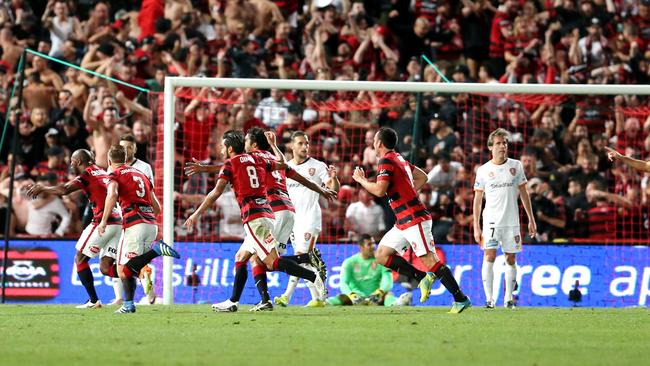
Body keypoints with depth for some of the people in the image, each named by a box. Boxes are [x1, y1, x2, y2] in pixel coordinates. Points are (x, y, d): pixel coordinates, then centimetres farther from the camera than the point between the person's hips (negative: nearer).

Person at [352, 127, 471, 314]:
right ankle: (424, 278, 4)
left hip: (414, 219, -10)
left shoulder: (386, 161, -11)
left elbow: (380, 190, -22)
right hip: (404, 221, 10)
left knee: (429, 259, -12)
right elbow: (423, 177, 27)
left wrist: (361, 180, -6)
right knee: (382, 255, 8)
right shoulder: (399, 159, 18)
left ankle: (461, 299, -13)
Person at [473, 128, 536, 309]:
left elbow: (523, 193, 11)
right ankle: (489, 298, -12)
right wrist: (476, 226, 1)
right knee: (489, 256, -13)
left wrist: (531, 219, 9)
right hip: (491, 221, -2)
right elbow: (477, 199, 6)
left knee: (511, 259, 4)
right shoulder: (483, 170, 1)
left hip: (511, 222, 2)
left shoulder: (516, 165, 5)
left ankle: (508, 298, 13)